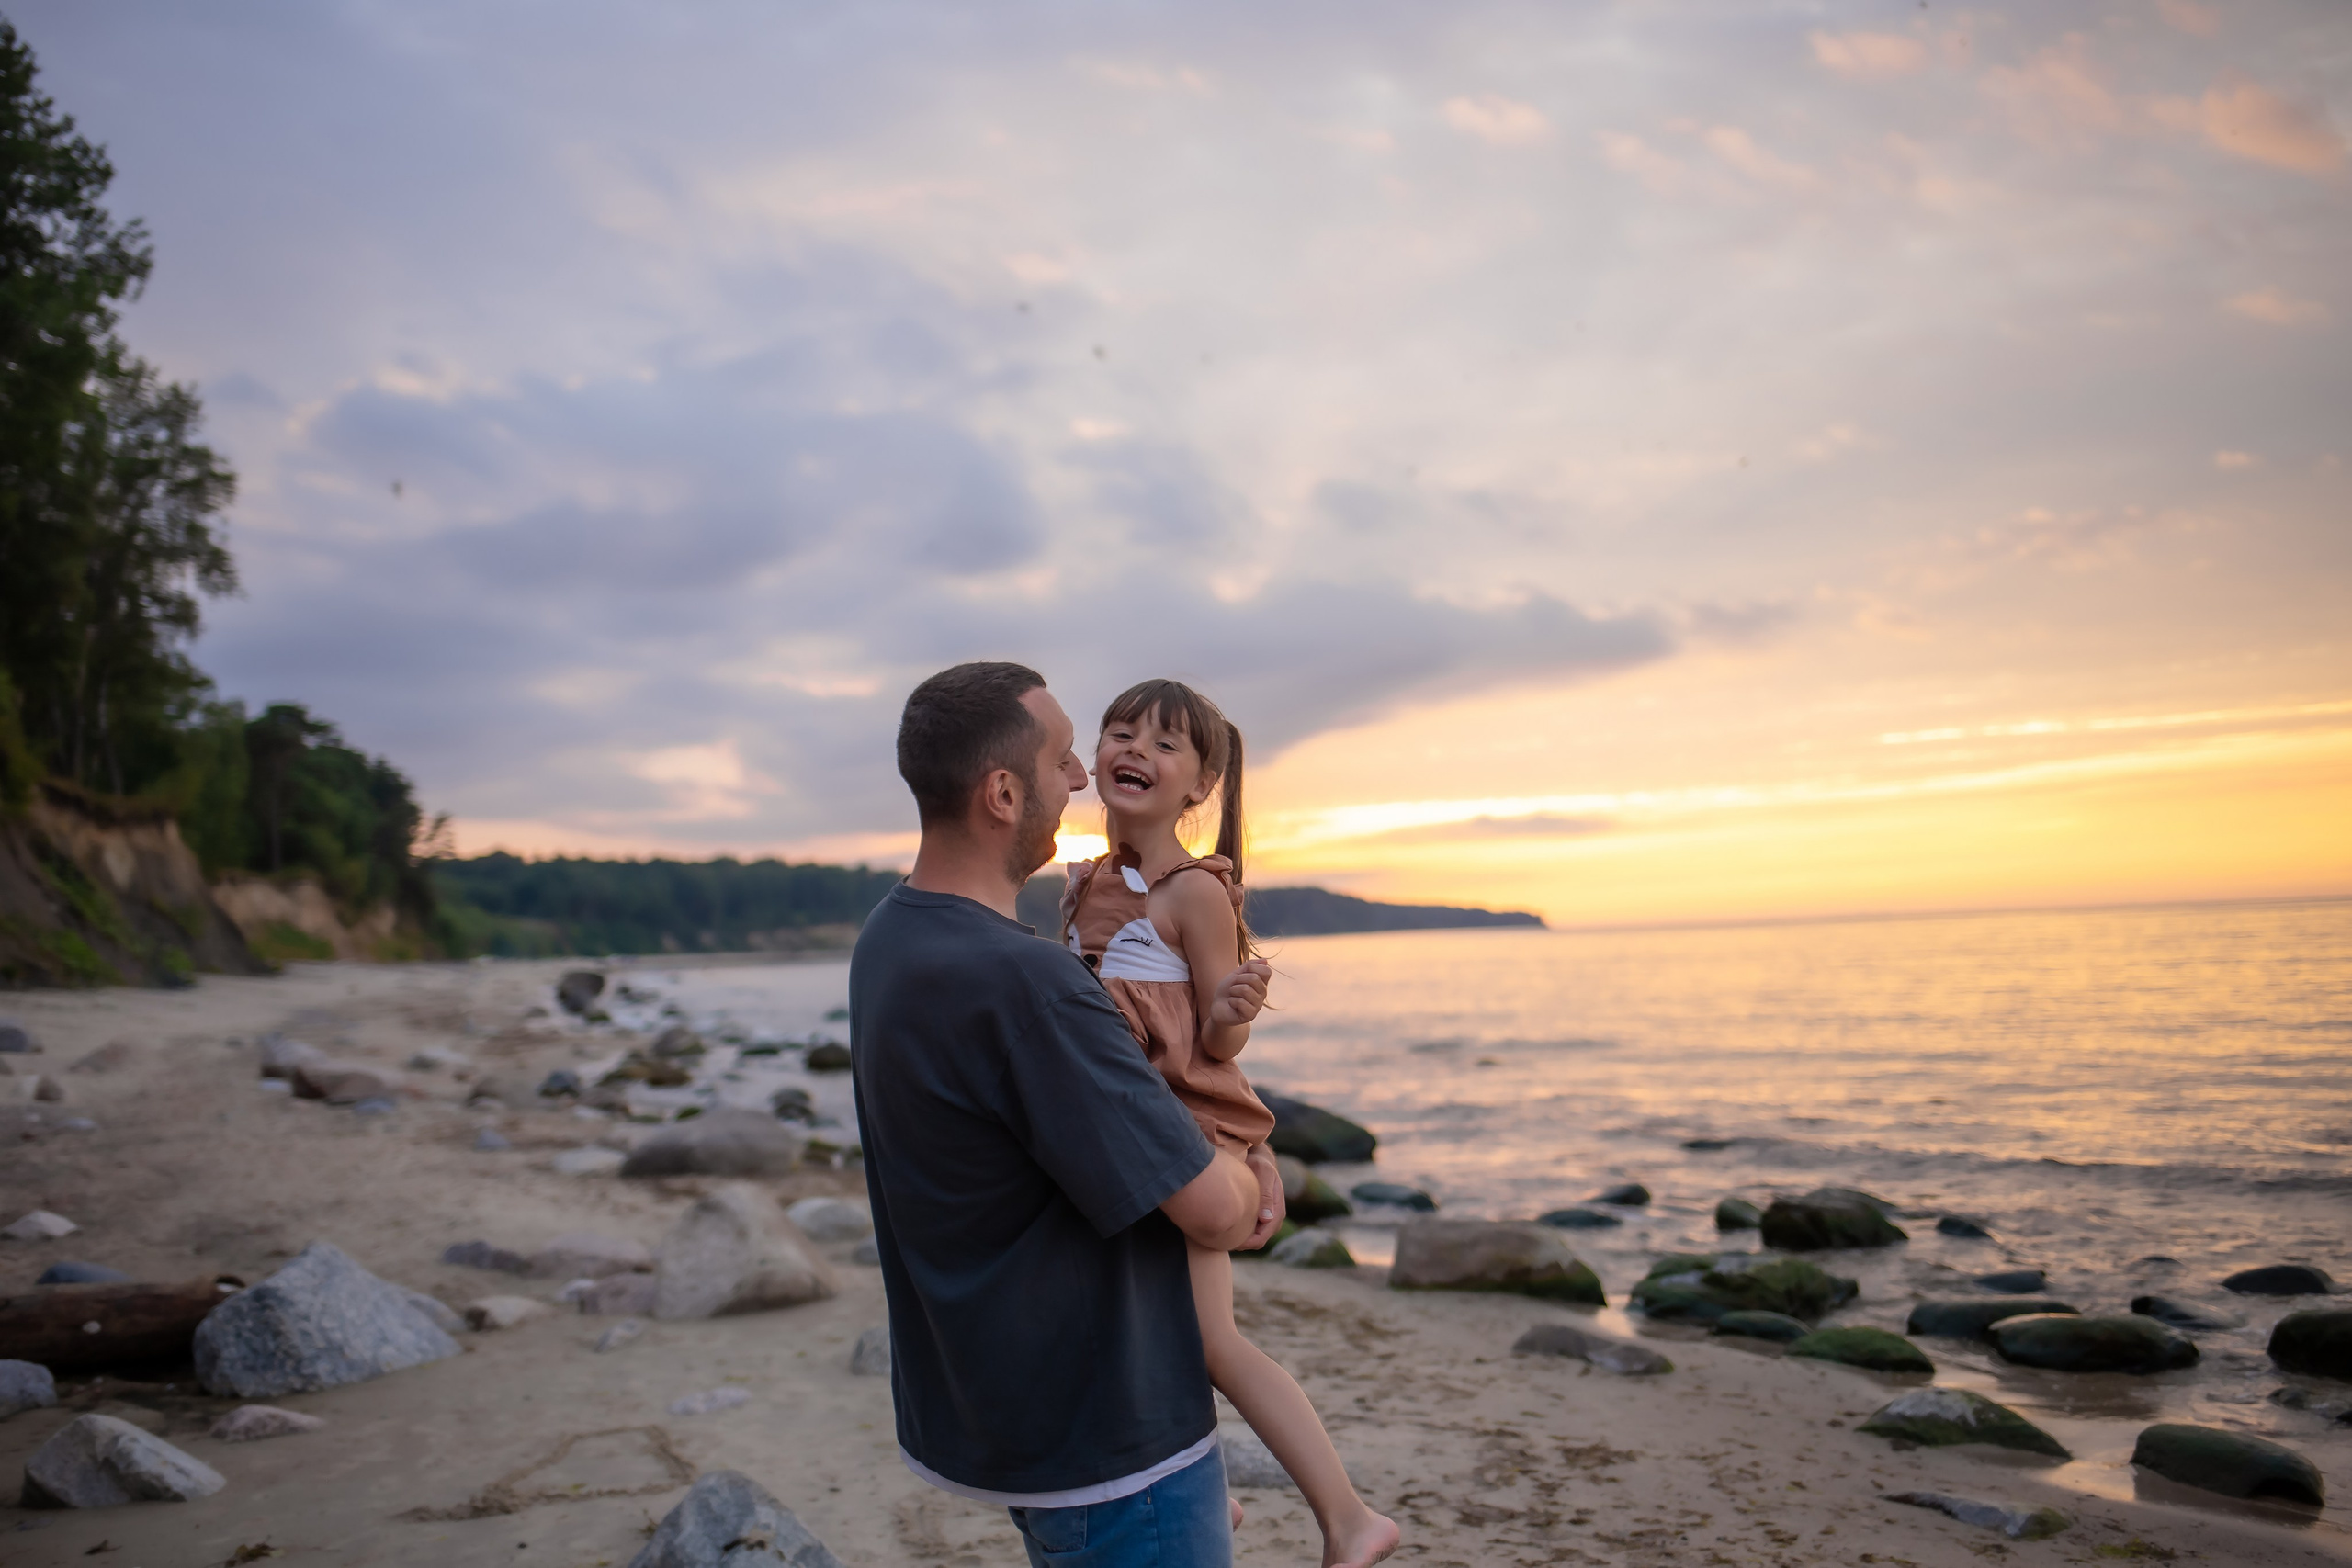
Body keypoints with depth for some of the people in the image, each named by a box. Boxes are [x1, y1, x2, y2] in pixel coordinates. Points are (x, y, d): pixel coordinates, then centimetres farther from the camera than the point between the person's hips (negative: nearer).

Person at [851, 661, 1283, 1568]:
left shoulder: (887, 939, 1)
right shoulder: (1021, 982, -30)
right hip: (1104, 1438, -8)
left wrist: (1236, 1157, 0)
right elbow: (1216, 1213, -24)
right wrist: (1244, 1183, -1)